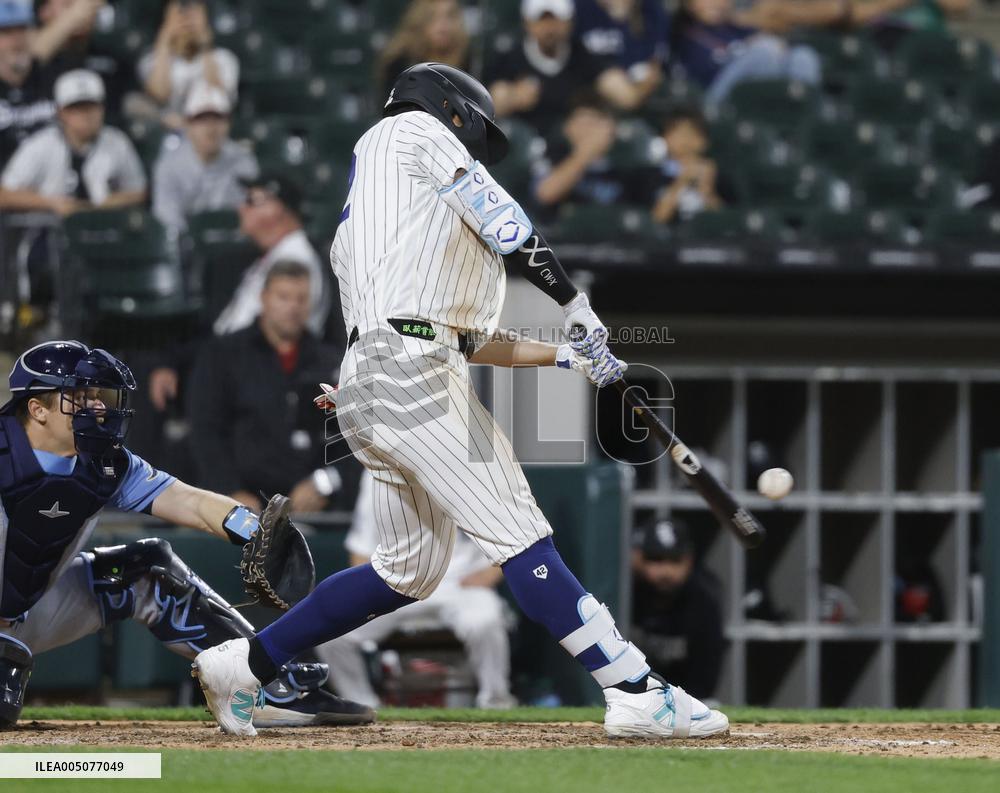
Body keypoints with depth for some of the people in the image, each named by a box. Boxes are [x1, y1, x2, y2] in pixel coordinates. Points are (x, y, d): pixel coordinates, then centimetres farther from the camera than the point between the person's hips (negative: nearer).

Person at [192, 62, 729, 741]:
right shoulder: (415, 129, 9)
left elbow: (468, 340, 27)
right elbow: (505, 224, 0)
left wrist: (569, 356, 23)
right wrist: (578, 307, 8)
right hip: (408, 372, -9)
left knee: (409, 570, 17)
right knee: (521, 539, -15)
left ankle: (243, 664, 22)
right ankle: (636, 692, -22)